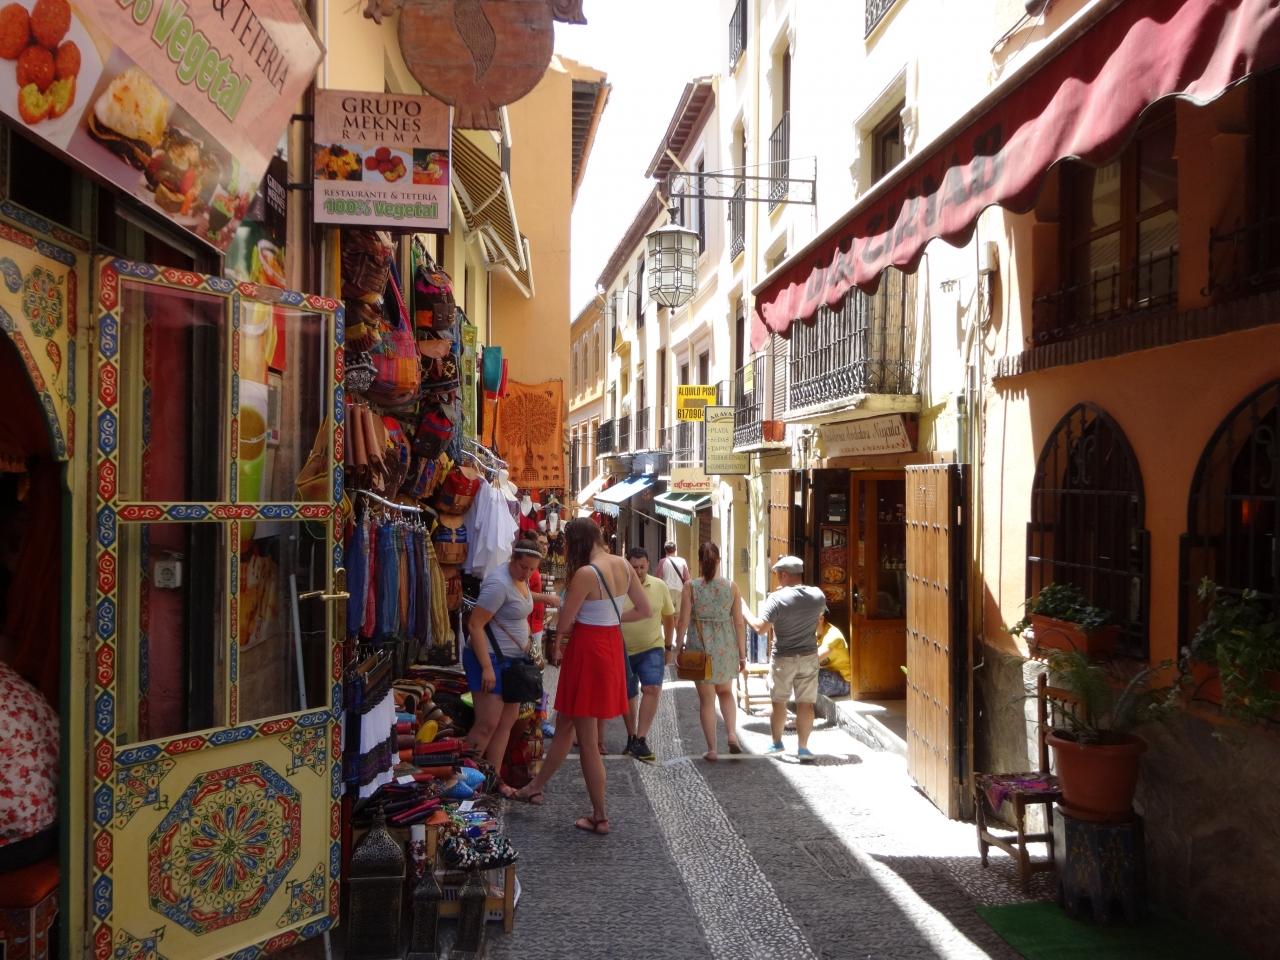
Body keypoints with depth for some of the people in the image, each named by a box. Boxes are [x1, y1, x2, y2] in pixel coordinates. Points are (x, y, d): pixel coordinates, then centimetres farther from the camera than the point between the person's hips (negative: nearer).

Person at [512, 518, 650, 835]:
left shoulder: (585, 574, -21)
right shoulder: (623, 565, 2)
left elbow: (564, 621, -14)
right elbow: (644, 610, 8)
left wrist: (558, 642, 7)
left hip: (587, 650, -8)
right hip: (612, 646, 8)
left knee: (587, 740, 7)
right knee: (564, 725, 20)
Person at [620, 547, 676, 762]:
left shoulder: (659, 587, -4)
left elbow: (669, 617, 9)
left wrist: (669, 647, 12)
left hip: (652, 649, 1)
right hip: (624, 651, 0)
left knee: (652, 689, -18)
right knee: (629, 696, 11)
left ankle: (640, 740, -14)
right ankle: (632, 737, 31)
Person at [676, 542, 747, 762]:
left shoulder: (690, 586, -8)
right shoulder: (731, 586, -3)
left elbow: (683, 621, -8)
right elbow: (739, 623, -1)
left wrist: (679, 646, 5)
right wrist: (742, 653, 6)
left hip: (700, 645, -2)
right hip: (726, 645, 2)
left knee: (706, 698, 10)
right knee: (725, 691, 24)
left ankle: (712, 749, 13)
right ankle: (732, 733, 5)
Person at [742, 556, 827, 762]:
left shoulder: (777, 598, -19)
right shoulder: (818, 595, -3)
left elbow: (761, 627, -24)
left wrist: (745, 612, -8)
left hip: (783, 658, -3)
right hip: (809, 656, 3)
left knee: (778, 701, 14)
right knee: (805, 703, 6)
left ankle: (776, 743, 27)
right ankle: (803, 747, 7)